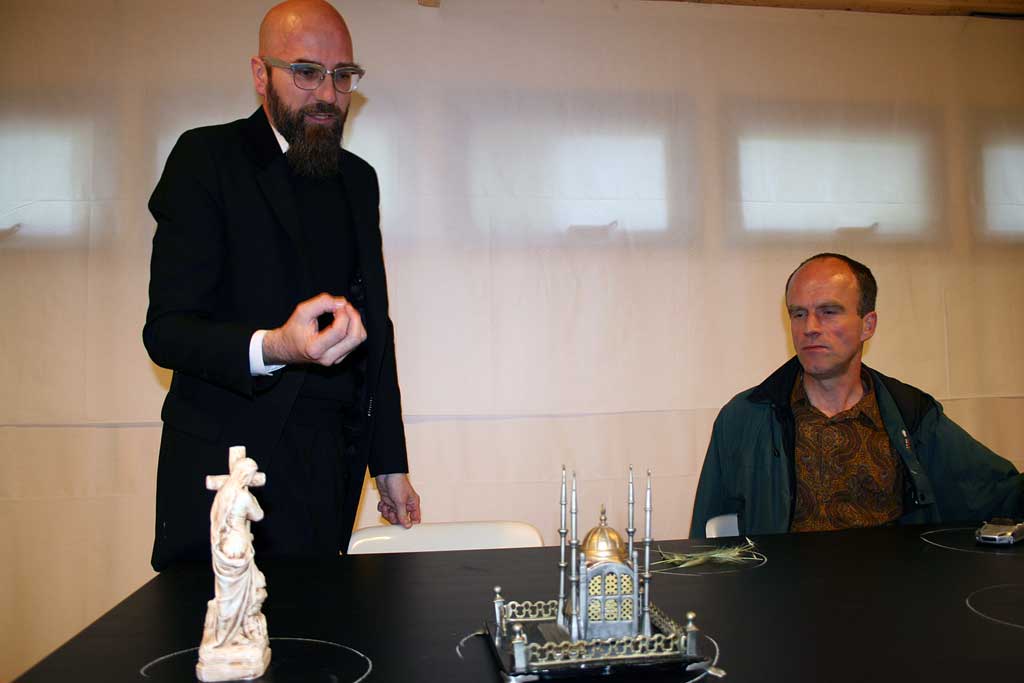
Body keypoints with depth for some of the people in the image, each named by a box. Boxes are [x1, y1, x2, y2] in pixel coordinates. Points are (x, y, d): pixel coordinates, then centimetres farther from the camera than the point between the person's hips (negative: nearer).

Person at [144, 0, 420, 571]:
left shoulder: (358, 180, 15)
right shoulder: (207, 158, -3)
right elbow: (166, 330, -10)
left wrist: (391, 462, 15)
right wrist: (273, 347, -30)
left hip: (332, 464, 4)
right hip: (227, 459, -4)